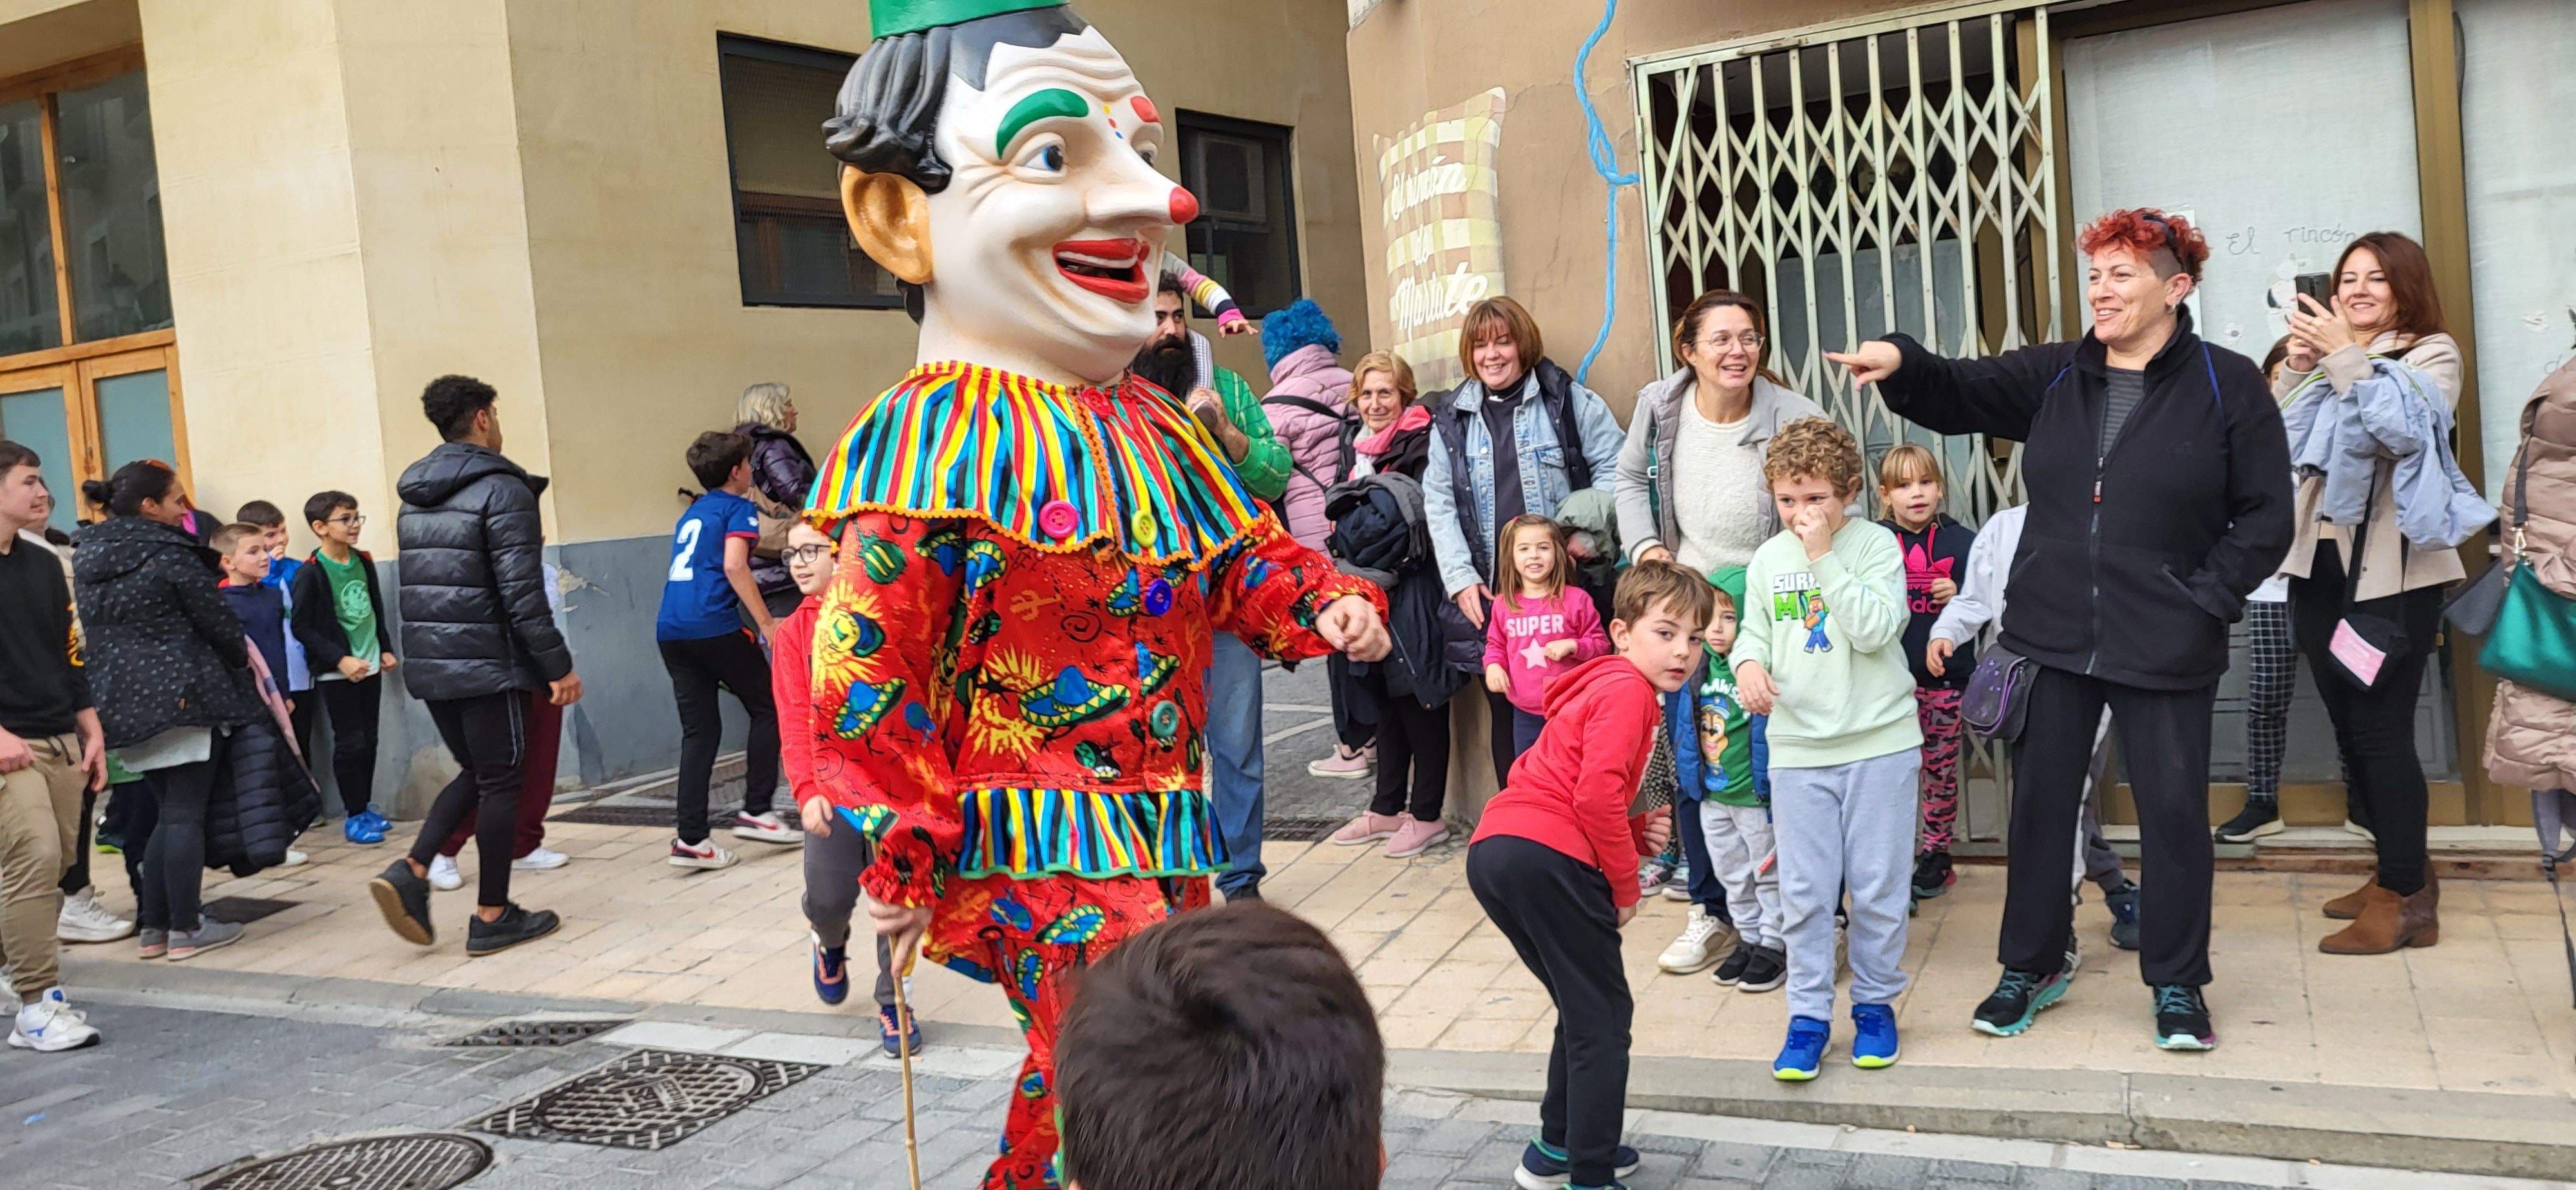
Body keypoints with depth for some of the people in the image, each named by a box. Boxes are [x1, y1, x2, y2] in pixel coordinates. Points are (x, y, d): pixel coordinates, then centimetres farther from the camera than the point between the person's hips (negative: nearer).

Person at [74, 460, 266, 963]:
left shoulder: (87, 559, 11)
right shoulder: (169, 554, -12)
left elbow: (95, 631, 17)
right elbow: (216, 620, -8)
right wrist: (242, 664, 10)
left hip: (123, 703, 7)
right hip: (184, 696, -7)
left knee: (165, 813, 15)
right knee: (186, 814, -2)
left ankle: (152, 925, 15)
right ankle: (186, 929, 2)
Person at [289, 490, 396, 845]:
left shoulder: (364, 561, 7)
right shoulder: (310, 573, -14)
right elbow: (302, 626, -15)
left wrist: (385, 649, 17)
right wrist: (341, 659, -20)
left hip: (369, 665, 6)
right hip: (336, 672, -6)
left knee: (369, 739, 10)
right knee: (350, 742, -3)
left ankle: (365, 807, 22)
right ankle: (354, 816, 7)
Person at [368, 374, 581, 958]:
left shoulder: (414, 497, 13)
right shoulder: (502, 489, -12)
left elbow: (420, 584, 18)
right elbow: (522, 593, -18)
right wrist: (558, 666, -14)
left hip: (428, 662, 8)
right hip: (486, 664, -8)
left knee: (477, 773, 19)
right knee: (500, 782, 3)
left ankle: (410, 871, 4)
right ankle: (492, 916, 10)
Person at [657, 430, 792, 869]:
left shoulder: (691, 513, 25)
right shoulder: (738, 508, 1)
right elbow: (734, 567, -14)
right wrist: (766, 623, -12)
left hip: (670, 630, 7)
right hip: (713, 627, -7)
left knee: (699, 730, 7)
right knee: (767, 709, 9)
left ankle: (690, 838, 1)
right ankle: (755, 811, 4)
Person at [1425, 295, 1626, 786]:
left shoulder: (1568, 401, 3)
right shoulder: (1451, 419, 12)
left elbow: (1613, 468, 2)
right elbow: (1439, 503, 10)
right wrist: (1461, 577, 1)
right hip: (1491, 587, 3)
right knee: (1505, 707, 6)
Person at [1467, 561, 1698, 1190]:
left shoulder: (1607, 688, 25)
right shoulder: (1629, 691, -6)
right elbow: (1596, 795, -18)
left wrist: (1644, 832, 8)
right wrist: (1626, 883, -6)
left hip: (1494, 853, 10)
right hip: (1545, 857, -10)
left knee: (1586, 1010, 24)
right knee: (1602, 1019, 1)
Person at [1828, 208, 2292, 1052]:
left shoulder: (2229, 386, -3)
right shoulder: (2056, 376, 8)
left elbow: (2265, 517, -2)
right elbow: (1961, 395, -2)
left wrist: (2208, 597, -10)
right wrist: (1902, 365, -22)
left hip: (2165, 650, -3)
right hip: (2052, 635, 3)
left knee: (2173, 810, 6)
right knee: (2039, 801, 10)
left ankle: (2177, 982, 24)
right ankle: (2032, 965, 26)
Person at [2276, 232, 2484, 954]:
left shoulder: (2433, 353, 2)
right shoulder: (2325, 358, 16)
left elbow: (2403, 429, -17)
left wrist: (2345, 356, -18)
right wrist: (2299, 367, -6)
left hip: (2393, 569, -6)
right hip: (2320, 566, 6)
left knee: (2381, 729, -8)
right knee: (2349, 729, 10)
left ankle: (2405, 899, 2)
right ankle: (2402, 875, 24)